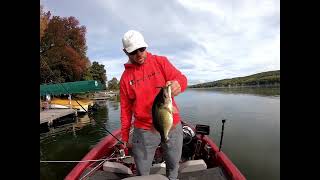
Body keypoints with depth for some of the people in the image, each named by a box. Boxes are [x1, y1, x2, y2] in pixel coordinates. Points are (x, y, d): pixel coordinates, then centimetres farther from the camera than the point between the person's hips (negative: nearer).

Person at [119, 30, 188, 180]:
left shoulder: (161, 61, 0)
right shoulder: (125, 77, 2)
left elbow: (181, 78, -9)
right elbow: (125, 108, 6)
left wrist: (177, 84, -34)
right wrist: (125, 135, 10)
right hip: (144, 131, 0)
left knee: (173, 166, 17)